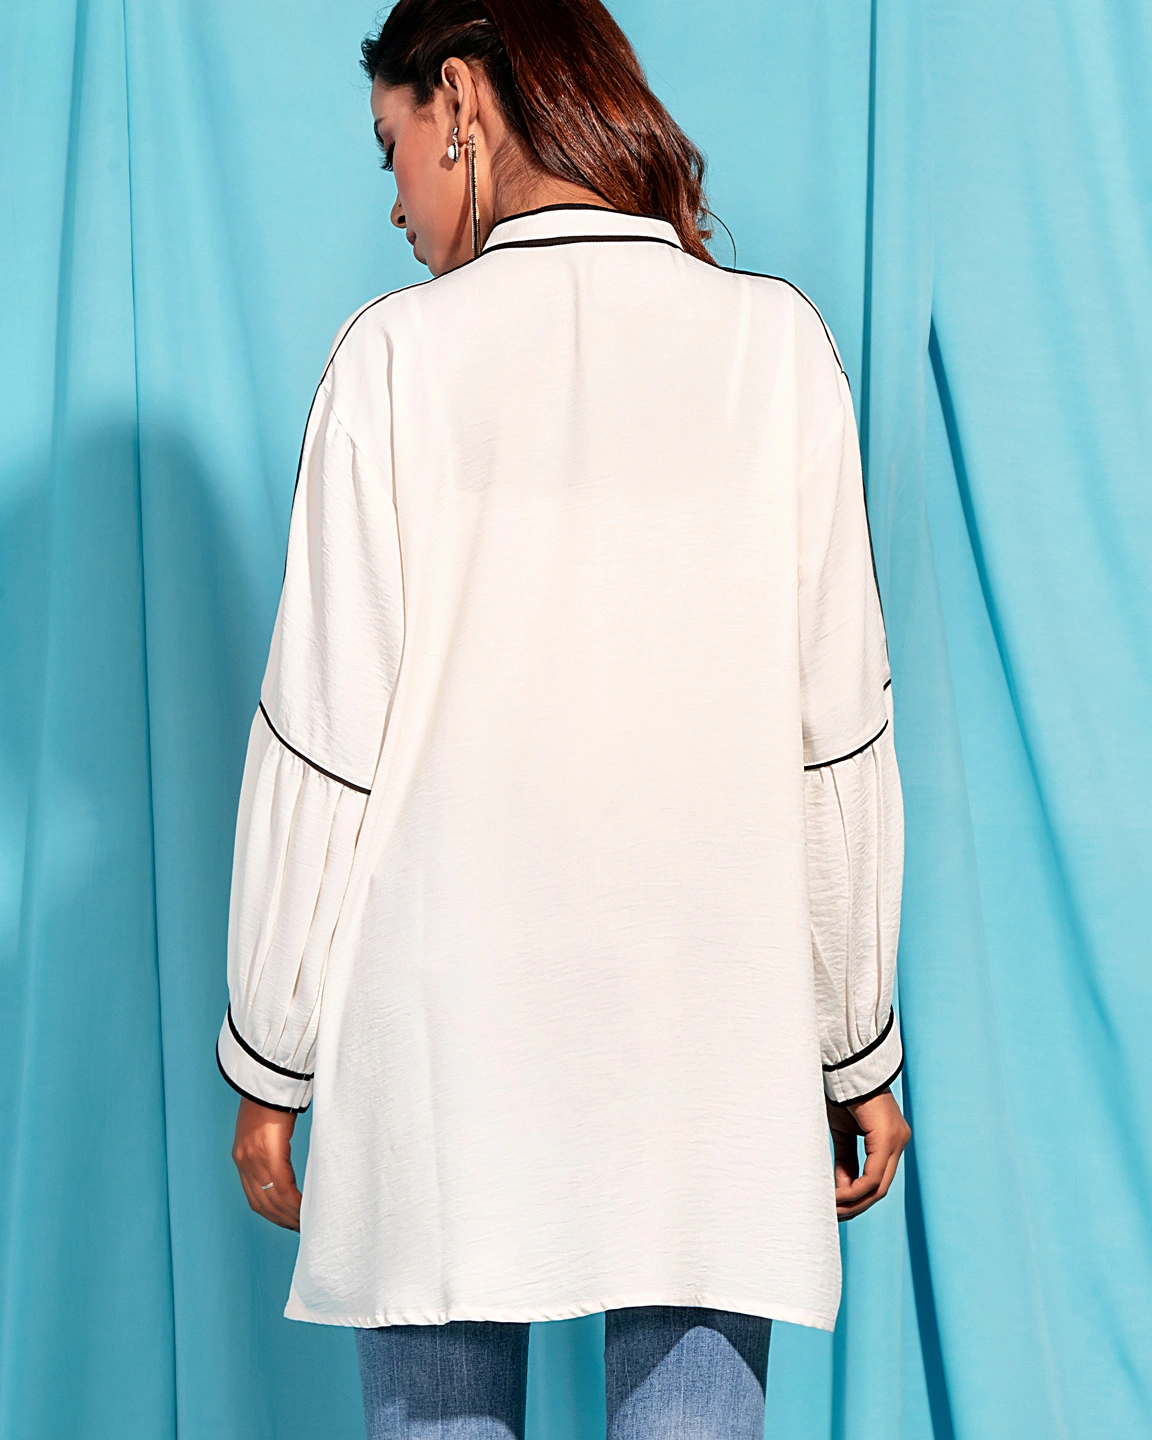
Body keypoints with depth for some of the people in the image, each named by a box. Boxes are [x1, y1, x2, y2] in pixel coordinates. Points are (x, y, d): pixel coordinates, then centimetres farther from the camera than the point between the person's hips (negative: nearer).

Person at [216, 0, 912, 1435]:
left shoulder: (398, 355, -3)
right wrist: (857, 1049, 10)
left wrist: (270, 1061, 6)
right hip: (712, 1040, 2)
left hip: (446, 1035, -1)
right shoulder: (775, 341, 2)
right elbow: (839, 736, 1)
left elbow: (324, 741, -4)